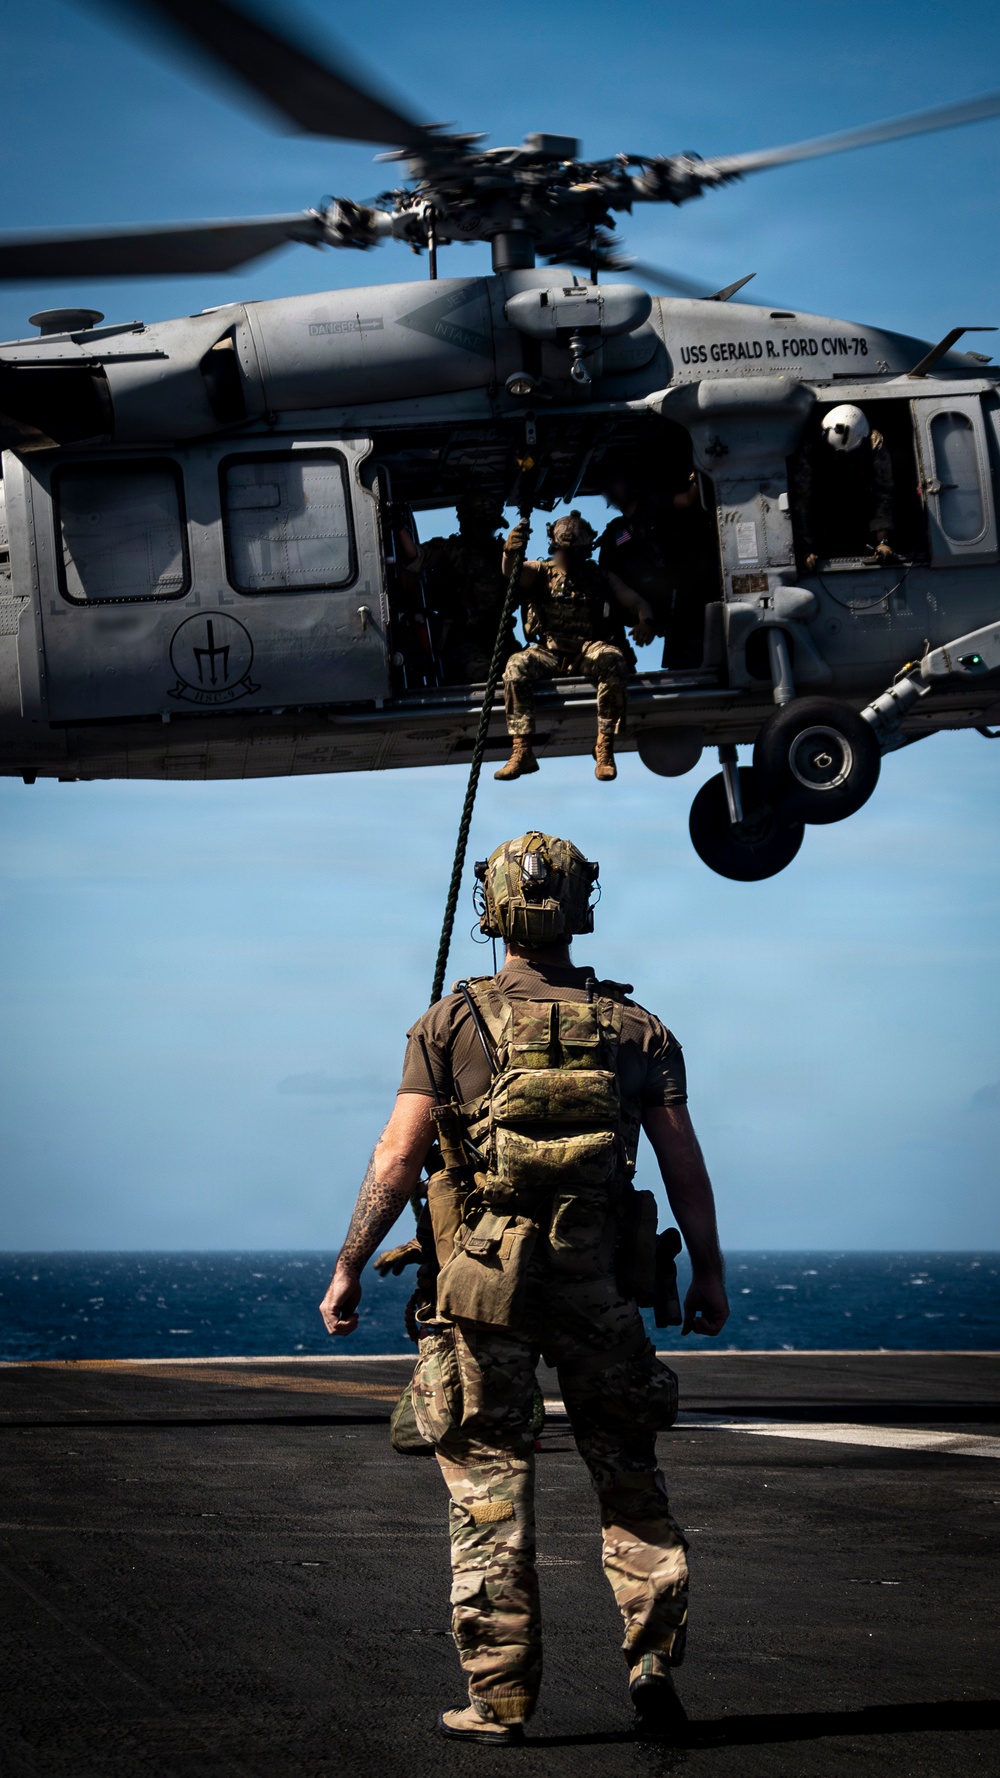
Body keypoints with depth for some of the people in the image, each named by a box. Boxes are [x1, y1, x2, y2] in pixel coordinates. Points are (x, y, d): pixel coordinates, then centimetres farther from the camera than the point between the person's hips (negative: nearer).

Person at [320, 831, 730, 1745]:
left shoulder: (454, 1022, -2)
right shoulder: (636, 1029, 4)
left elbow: (396, 1161, -5)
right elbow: (685, 1164, 4)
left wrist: (348, 1270, 1)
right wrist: (709, 1272, 14)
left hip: (480, 1285, -1)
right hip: (597, 1287, 2)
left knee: (490, 1492, 4)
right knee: (631, 1477, 13)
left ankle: (501, 1697, 5)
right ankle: (655, 1659, 1)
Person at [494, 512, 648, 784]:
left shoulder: (599, 577, 16)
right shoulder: (541, 573, 13)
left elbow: (637, 602, 13)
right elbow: (512, 572, -9)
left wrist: (644, 622, -12)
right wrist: (510, 554, -34)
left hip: (588, 653, -1)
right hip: (550, 653, 1)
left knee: (612, 659, -34)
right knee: (517, 666, -29)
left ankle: (605, 748, -31)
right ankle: (522, 751, -31)